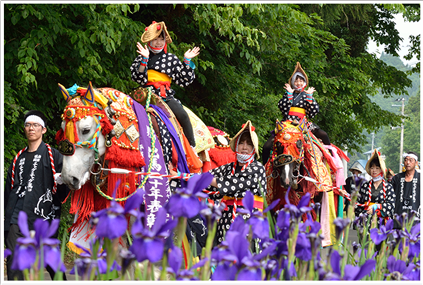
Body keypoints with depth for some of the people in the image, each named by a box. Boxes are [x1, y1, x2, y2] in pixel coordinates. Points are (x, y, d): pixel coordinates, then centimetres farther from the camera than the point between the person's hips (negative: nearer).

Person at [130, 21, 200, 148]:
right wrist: (144, 59, -13)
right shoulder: (141, 59, 12)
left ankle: (192, 146, -15)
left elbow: (184, 80, 11)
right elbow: (139, 79, -4)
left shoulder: (171, 59, 15)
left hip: (166, 96, 1)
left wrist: (187, 61, 2)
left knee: (182, 115, -24)